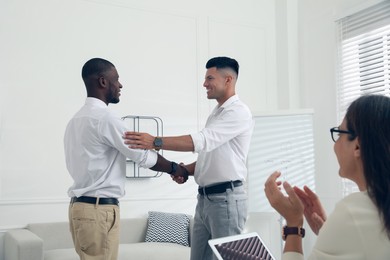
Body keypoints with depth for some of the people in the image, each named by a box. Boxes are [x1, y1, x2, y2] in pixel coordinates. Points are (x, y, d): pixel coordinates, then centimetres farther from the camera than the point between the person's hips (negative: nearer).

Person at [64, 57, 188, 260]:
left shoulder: (78, 118, 14)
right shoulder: (105, 118, -15)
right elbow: (143, 156, -10)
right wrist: (175, 169, 6)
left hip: (81, 205, 9)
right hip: (98, 209, -9)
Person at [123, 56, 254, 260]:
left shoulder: (238, 112, -12)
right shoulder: (216, 114, 17)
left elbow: (202, 141, -24)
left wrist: (155, 142, -29)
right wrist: (185, 170, 3)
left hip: (226, 198, -9)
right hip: (205, 197, 9)